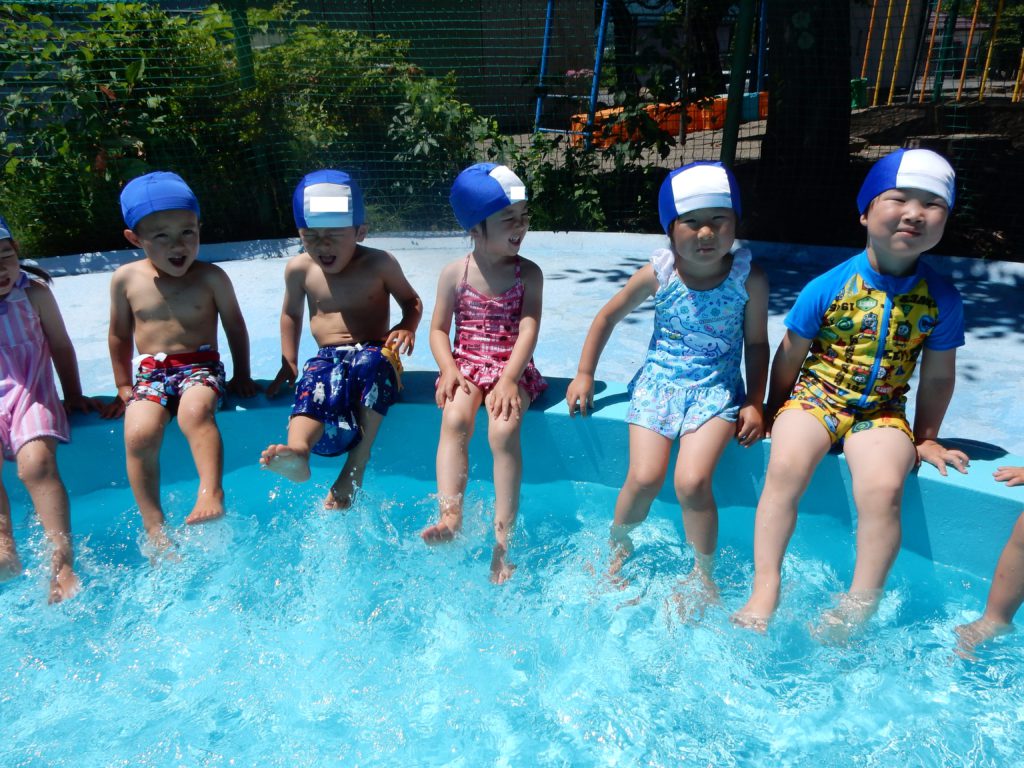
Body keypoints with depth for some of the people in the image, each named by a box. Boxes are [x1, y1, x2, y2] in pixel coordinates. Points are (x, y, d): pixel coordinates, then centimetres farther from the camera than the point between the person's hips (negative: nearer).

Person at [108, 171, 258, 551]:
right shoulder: (126, 279, 4)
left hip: (200, 364, -2)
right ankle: (154, 527, -15)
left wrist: (241, 376, 8)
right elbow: (120, 334, 16)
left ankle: (211, 494, -35)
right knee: (139, 434, -24)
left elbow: (234, 327, 8)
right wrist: (123, 386, 15)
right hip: (149, 370, 2)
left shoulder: (211, 278, -3)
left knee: (195, 412, -36)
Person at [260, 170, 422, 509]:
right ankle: (297, 450, -64)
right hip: (327, 357, 2)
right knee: (314, 381, -34)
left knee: (372, 363, -39)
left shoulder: (380, 264, -1)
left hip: (373, 354, -2)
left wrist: (407, 328, -10)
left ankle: (357, 462, -33)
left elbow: (412, 301, 12)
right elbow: (291, 314, 22)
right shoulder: (299, 269, 6)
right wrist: (288, 363, 14)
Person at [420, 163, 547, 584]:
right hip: (466, 364, 2)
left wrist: (509, 379, -22)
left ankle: (502, 537, -23)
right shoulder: (454, 273, 1)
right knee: (454, 420, -29)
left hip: (512, 368, -1)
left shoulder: (529, 274, -1)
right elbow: (439, 330, 4)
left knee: (504, 430, -27)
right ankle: (450, 516, -33)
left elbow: (528, 329, -10)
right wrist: (449, 369, -13)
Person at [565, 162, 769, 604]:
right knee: (644, 478, -15)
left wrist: (755, 403, -3)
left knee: (692, 481, -21)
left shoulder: (749, 278, -7)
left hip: (717, 390, -1)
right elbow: (608, 317, 6)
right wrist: (584, 375, 4)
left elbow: (757, 343, 4)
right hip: (657, 383, 1)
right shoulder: (657, 273, -7)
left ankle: (703, 573, 7)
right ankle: (617, 545, 19)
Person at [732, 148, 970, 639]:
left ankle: (860, 604, -9)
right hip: (817, 394, -1)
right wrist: (776, 414, 8)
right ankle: (765, 590, -20)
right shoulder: (827, 288, -10)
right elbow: (789, 358, 1)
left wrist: (926, 438, 13)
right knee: (786, 466, -28)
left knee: (883, 488, -26)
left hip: (882, 410, 1)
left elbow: (938, 377, 8)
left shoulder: (943, 300, -3)